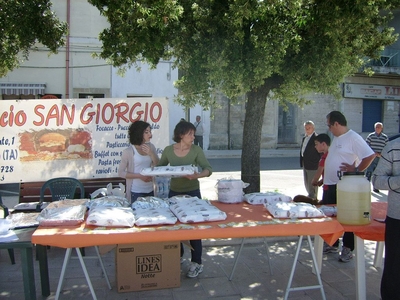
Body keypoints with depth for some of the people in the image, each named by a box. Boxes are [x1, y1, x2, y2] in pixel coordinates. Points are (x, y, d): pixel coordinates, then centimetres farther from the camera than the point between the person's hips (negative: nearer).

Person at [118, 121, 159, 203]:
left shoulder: (151, 147, 2)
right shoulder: (128, 151, -12)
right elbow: (121, 173, -9)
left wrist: (151, 154, -13)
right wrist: (140, 176, -17)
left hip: (150, 190, 5)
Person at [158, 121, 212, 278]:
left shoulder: (196, 150, -9)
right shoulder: (168, 150, -5)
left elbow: (208, 169, -14)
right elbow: (159, 167, 9)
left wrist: (197, 175, -34)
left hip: (192, 193, -2)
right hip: (174, 192, 3)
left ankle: (197, 263, 14)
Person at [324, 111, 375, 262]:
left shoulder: (353, 138, -15)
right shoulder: (336, 138, 13)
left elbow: (370, 156, -22)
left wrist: (356, 170, -19)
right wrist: (326, 178, 17)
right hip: (330, 185, 9)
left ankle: (347, 249, 14)